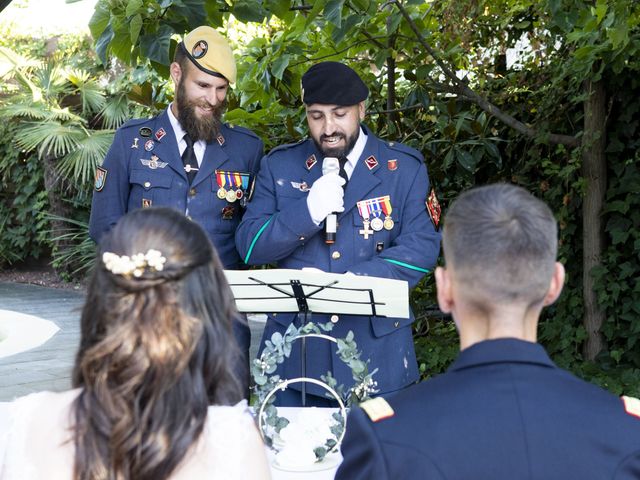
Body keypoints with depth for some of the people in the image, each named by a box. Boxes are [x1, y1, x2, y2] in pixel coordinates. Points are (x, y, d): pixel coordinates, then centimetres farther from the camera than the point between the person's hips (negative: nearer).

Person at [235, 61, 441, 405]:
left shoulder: (404, 168, 3)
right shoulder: (279, 166, 8)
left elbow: (421, 248, -7)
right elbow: (248, 246, 1)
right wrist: (308, 212, -16)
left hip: (375, 348, -1)